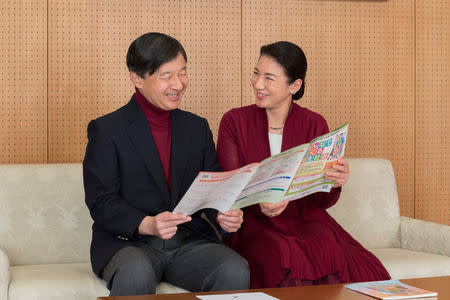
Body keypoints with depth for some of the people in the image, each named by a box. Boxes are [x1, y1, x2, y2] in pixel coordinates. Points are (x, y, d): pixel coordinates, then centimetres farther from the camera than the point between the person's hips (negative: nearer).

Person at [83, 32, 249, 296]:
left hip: (190, 242, 4)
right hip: (128, 243, -4)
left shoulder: (197, 128, 15)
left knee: (236, 271, -26)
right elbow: (101, 202, -7)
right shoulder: (106, 130, 0)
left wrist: (223, 216, -10)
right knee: (136, 273, -38)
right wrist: (147, 225, -25)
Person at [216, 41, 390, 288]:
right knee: (283, 255, -34)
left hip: (305, 220, 1)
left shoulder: (314, 125, 4)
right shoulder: (234, 122, 2)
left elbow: (322, 202, 2)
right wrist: (258, 205, -25)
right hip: (255, 224, -1)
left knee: (328, 250, -31)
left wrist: (335, 183, -20)